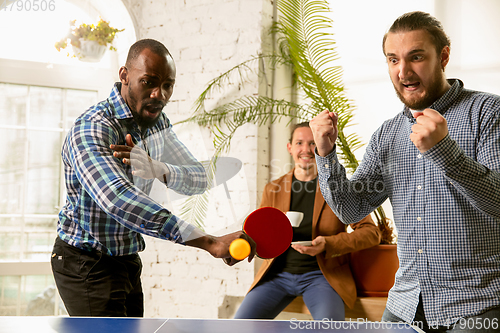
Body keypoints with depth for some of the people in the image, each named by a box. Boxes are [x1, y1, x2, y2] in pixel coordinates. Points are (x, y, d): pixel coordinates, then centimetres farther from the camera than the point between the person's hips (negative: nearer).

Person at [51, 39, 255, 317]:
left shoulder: (157, 121, 3)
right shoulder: (90, 130, -26)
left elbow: (199, 179, -2)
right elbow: (118, 200, -43)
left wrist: (157, 168, -28)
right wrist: (210, 242, -50)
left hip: (129, 261, 8)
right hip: (87, 264, -8)